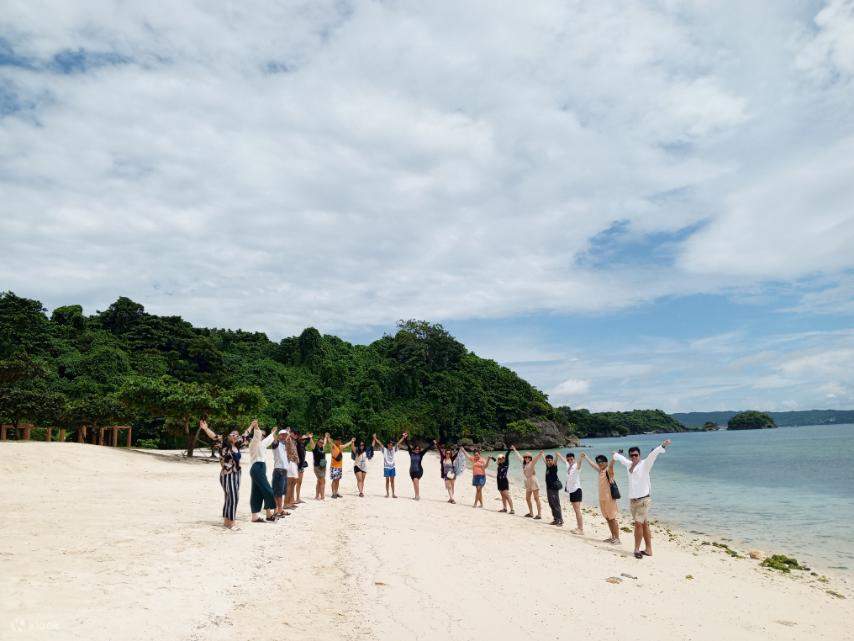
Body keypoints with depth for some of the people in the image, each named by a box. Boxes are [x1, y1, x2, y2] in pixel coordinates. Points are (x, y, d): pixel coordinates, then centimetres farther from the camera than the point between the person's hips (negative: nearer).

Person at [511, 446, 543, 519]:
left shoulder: (532, 463, -6)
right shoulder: (523, 463, 13)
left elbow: (537, 458, -25)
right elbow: (519, 456, 27)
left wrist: (540, 454, -45)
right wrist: (515, 450, 38)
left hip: (533, 483, -8)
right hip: (528, 484, 8)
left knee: (536, 499, -8)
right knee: (527, 499, 13)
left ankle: (539, 514, -8)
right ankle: (531, 513, 26)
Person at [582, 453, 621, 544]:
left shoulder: (608, 470, -11)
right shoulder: (600, 470, 13)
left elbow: (611, 464, -32)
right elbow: (592, 464, 29)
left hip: (609, 499, -8)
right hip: (602, 499, 8)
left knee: (612, 519, -4)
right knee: (608, 519, 13)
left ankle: (617, 538, 1)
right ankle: (613, 537, 21)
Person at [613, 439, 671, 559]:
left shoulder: (644, 464, -7)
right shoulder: (628, 464, 10)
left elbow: (654, 453, -23)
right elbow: (620, 457, 31)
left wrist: (663, 445, -37)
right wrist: (616, 454, 51)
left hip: (643, 499, -6)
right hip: (632, 500, 6)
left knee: (639, 524, -9)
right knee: (644, 524, 11)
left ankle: (637, 549, 0)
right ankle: (648, 549, 15)